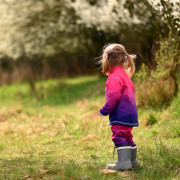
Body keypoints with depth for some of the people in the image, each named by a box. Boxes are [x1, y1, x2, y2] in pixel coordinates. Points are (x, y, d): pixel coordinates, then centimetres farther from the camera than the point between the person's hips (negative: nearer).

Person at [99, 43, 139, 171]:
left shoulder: (114, 77, -15)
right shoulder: (124, 74, 17)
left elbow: (114, 96, -23)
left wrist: (105, 110, -15)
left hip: (121, 114, -10)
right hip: (130, 112, 10)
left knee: (119, 136, -9)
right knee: (127, 137, 18)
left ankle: (124, 162, -11)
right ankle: (132, 161, 26)